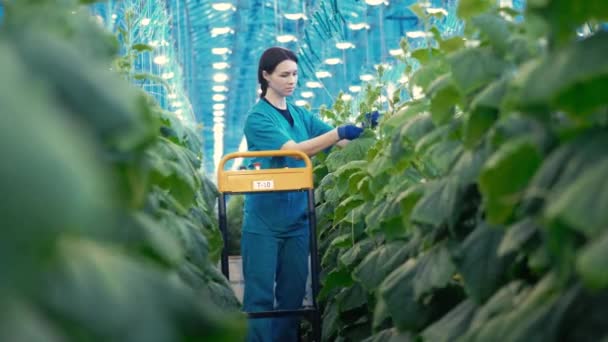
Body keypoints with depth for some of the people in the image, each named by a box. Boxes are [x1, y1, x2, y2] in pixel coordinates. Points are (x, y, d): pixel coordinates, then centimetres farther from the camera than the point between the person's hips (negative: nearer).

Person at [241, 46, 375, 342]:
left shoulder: (300, 115, 11)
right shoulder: (258, 117, -8)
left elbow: (340, 143, 9)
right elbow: (294, 150, -21)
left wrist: (361, 128, -10)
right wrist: (340, 132, -31)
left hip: (296, 218, 6)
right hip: (264, 220, -6)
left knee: (293, 293, 10)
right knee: (260, 294, -4)